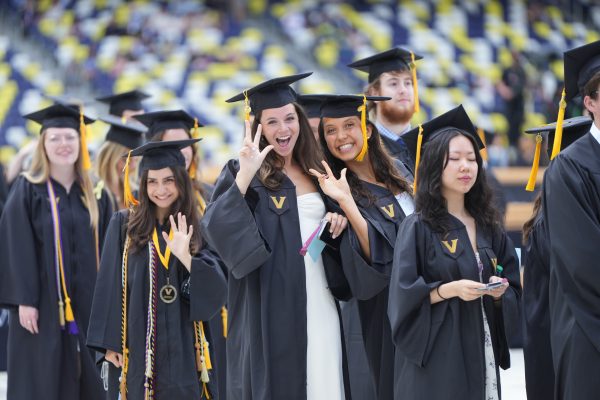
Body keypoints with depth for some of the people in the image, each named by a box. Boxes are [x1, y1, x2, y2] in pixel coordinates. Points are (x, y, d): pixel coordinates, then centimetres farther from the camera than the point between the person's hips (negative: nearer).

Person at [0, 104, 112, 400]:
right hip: (44, 307, -4)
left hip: (86, 307, 4)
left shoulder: (94, 195, 10)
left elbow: (105, 250, 11)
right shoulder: (28, 190, -2)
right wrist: (25, 300, -14)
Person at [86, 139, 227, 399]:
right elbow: (109, 287, 1)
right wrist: (110, 343, -5)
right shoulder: (124, 224, 2)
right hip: (136, 348, -1)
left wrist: (186, 257, -19)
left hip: (182, 351, 1)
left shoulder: (195, 230, 6)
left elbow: (217, 292, -4)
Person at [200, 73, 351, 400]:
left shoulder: (314, 171, 13)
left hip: (319, 305, 5)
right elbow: (215, 228, -18)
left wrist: (337, 220, 1)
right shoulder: (243, 173, -3)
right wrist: (245, 175, -28)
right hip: (273, 308, -5)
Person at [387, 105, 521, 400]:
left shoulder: (488, 229, 10)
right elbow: (404, 295, -11)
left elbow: (514, 294, 12)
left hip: (480, 353, 5)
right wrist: (450, 289, -23)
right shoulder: (418, 227, -6)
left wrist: (500, 291, -9)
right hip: (435, 358, -5)